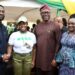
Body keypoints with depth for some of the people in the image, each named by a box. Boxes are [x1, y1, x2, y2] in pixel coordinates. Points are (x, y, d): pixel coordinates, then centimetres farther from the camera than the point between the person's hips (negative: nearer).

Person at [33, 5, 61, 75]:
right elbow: (34, 43, 9)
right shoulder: (37, 27, 6)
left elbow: (58, 43, -7)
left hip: (50, 60, -3)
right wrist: (33, 59, 7)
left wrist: (55, 58, -9)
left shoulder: (55, 26, -6)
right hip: (38, 60, 4)